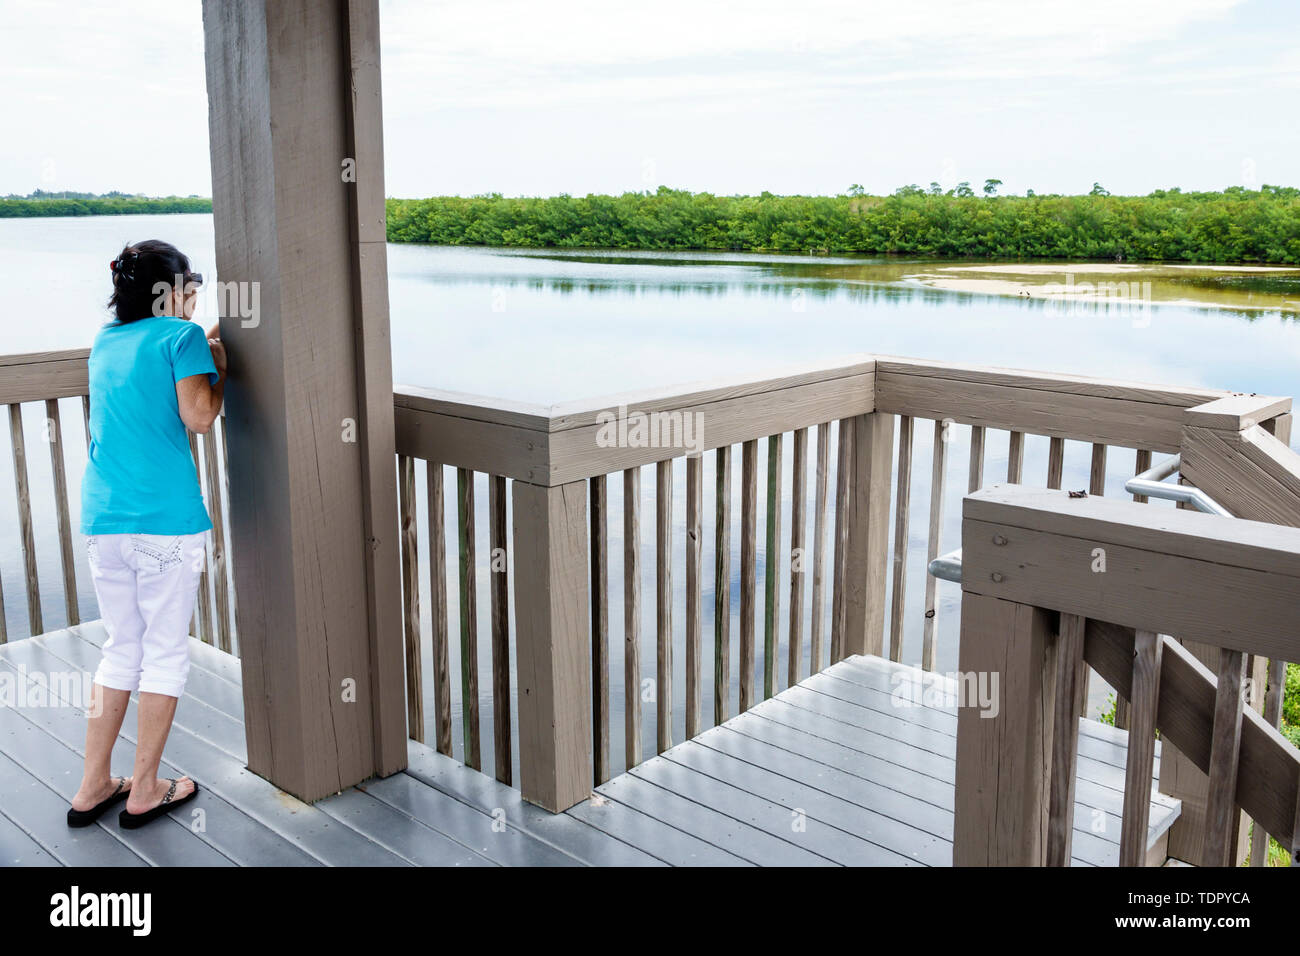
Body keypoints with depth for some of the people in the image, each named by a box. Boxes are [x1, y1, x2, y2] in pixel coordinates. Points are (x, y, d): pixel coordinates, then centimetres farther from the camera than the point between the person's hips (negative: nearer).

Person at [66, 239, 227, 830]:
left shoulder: (105, 343, 16)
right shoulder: (182, 336, -4)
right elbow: (198, 416, -14)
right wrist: (219, 369, 3)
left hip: (102, 517, 6)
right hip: (167, 519, -6)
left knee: (121, 648, 17)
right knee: (166, 650, 6)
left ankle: (93, 786, 21)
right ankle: (145, 791, 15)